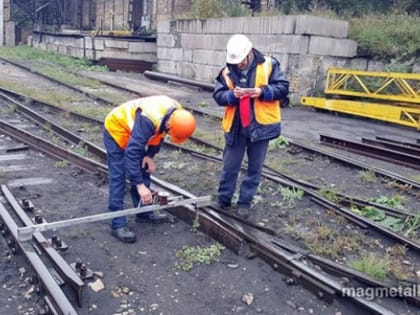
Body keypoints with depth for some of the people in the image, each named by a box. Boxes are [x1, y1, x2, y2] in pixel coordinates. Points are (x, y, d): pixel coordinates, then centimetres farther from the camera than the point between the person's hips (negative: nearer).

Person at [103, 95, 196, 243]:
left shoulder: (177, 114, -17)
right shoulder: (148, 120, -41)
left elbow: (159, 133, 3)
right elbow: (132, 152, -41)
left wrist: (150, 155, -9)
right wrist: (140, 185, -41)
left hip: (133, 130, 8)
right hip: (117, 129, -8)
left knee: (143, 171, 10)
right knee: (118, 177, -10)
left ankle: (144, 213, 23)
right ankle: (117, 224, -6)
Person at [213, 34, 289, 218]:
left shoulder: (269, 65, -5)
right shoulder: (227, 71, -1)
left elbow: (283, 87, -5)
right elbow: (218, 96, -2)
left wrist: (263, 91, -20)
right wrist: (232, 94, -22)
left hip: (260, 125, -1)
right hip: (235, 126, 1)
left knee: (254, 167, 9)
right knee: (230, 166, 9)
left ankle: (245, 202, 22)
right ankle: (223, 199, 26)